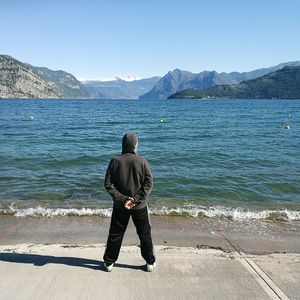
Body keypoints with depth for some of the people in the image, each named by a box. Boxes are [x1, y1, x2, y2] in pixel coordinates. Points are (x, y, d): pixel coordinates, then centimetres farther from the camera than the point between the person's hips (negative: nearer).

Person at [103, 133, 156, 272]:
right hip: (140, 206, -1)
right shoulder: (142, 161, -10)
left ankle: (109, 262, 28)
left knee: (115, 234, 16)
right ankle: (150, 262, 27)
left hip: (120, 206, 1)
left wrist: (122, 199, -12)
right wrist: (136, 199, -14)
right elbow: (149, 183, -13)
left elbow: (108, 184, -11)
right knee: (145, 234, 15)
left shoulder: (115, 161, -8)